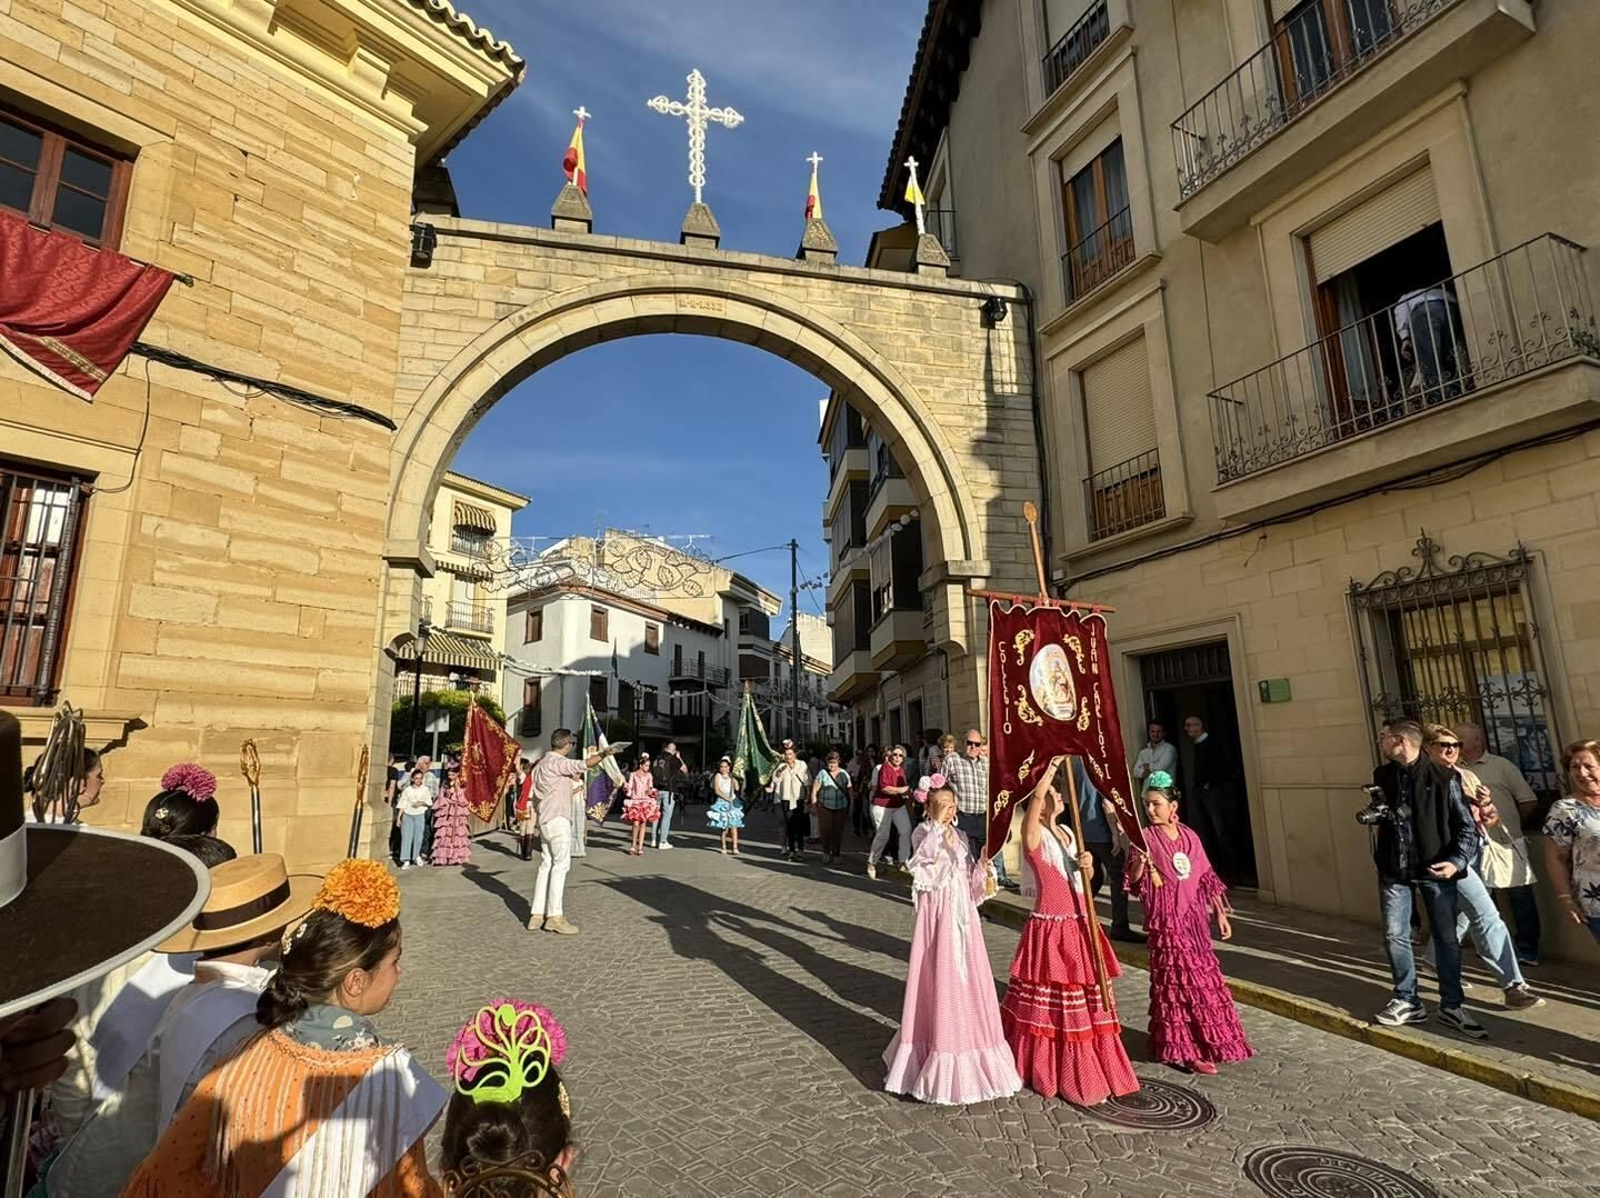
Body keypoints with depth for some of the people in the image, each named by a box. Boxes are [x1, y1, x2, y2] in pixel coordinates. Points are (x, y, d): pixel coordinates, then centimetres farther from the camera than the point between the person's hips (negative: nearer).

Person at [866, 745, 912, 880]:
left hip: (898, 805, 7)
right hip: (882, 806, -7)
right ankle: (871, 862, 13)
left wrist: (907, 791, 7)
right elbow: (884, 788, -24)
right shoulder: (885, 768, -14)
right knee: (882, 835, -4)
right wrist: (900, 790, -21)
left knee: (906, 829, -7)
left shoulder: (902, 770, 11)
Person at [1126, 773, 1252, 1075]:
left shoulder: (1189, 836, 5)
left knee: (1204, 978, 12)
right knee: (1180, 982, -1)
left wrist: (1220, 913, 11)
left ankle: (1205, 1043, 30)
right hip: (1166, 922, -5)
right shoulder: (1146, 837, -8)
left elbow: (1207, 879, 12)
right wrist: (1139, 862, -31)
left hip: (1194, 919, 5)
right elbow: (1134, 882, -11)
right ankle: (1186, 1050, 11)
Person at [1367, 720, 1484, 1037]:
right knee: (1395, 935, 5)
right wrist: (1374, 816, -3)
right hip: (1394, 868, 4)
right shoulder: (1382, 775, 4)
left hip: (1435, 868, -3)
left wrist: (1457, 861, -18)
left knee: (1446, 937, 8)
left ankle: (1451, 1006, 22)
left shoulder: (1443, 777, -10)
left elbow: (1466, 826, -7)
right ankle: (1407, 1001, 18)